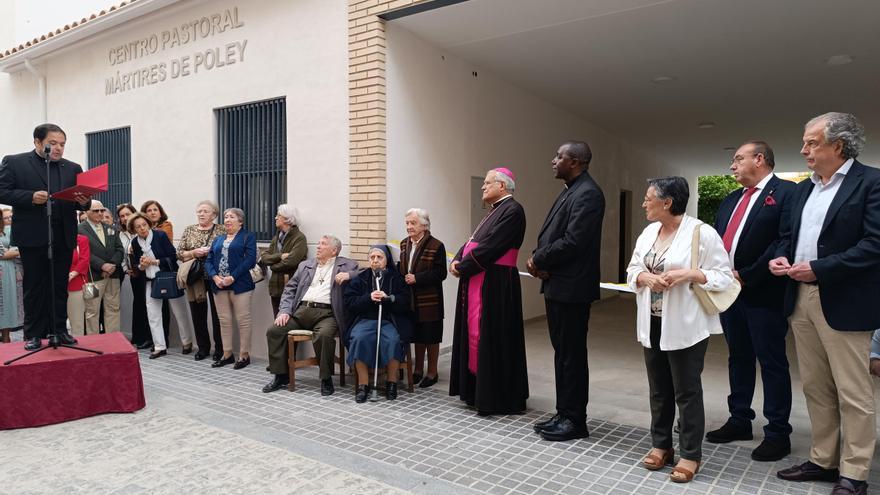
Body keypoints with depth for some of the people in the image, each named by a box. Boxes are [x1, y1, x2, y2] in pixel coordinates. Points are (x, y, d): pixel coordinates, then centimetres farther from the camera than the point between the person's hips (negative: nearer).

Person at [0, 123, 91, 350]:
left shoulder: (73, 168, 13)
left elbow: (80, 200, 11)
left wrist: (85, 202, -12)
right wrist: (31, 197, -17)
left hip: (64, 237, 3)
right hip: (32, 236, -3)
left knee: (60, 287, 7)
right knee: (34, 287, 5)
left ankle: (59, 330, 14)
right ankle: (34, 335, 12)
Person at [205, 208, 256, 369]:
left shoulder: (248, 237, 2)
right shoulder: (218, 239, 20)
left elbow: (250, 259, -11)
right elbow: (208, 260, 12)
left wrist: (232, 277, -17)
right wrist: (215, 277, -8)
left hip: (240, 285, -6)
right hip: (219, 286, 6)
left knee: (242, 320, -3)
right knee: (224, 321, 9)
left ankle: (244, 355, 6)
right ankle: (227, 354, 18)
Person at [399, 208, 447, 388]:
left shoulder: (436, 246, -13)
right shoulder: (404, 244, 8)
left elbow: (440, 273, -16)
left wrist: (417, 278, -21)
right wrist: (402, 276, 0)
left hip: (429, 301, -6)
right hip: (410, 299, 6)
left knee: (430, 336, 5)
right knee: (417, 335, 15)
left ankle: (432, 372, 19)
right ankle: (418, 370, 28)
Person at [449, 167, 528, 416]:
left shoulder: (512, 210, -11)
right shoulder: (496, 210, 18)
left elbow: (489, 246, -19)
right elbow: (473, 241, 15)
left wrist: (462, 267, -12)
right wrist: (457, 261, -1)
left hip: (494, 285, -10)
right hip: (477, 281, 10)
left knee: (491, 337, -4)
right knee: (475, 335, 13)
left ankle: (495, 397, 6)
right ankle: (477, 390, 23)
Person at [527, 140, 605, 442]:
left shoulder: (587, 194, -15)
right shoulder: (570, 191, 17)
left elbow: (572, 242, -23)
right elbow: (551, 235, 15)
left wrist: (538, 260, -11)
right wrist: (539, 259, -4)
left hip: (571, 288, -10)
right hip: (557, 284, 10)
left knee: (571, 354, 0)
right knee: (562, 352, 15)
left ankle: (575, 420, 12)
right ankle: (564, 414, 26)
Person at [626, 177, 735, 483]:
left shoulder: (702, 233, -12)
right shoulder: (648, 232, 8)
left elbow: (724, 277, -11)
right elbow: (632, 271, 10)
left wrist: (689, 274, -24)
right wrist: (647, 277, -11)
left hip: (685, 326, -6)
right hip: (653, 324, 6)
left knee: (687, 391, 4)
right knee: (659, 389, 15)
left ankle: (690, 455, 17)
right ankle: (661, 445, 29)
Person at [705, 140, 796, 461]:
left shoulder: (786, 193, -8)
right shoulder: (730, 200, 17)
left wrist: (746, 276, -18)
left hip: (763, 293, -7)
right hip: (730, 291, 8)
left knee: (772, 362, 2)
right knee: (738, 358, 16)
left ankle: (777, 433, 13)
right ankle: (739, 420, 28)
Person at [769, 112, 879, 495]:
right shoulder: (804, 189, 14)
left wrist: (818, 268, -20)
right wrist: (782, 256, -2)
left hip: (844, 303, -7)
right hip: (801, 300, 7)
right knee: (815, 388, 15)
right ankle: (823, 460, 27)